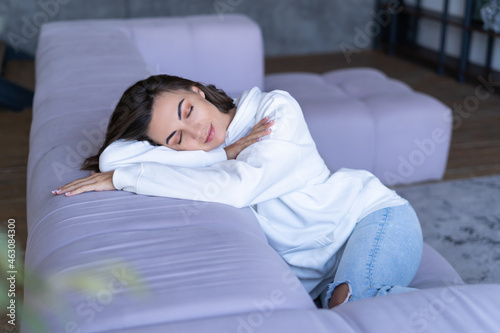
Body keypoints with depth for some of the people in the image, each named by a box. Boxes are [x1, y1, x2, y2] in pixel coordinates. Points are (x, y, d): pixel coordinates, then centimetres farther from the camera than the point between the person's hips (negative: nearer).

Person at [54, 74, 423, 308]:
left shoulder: (276, 108, -12)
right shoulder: (190, 154, -2)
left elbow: (237, 187, -28)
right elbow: (112, 156, -20)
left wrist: (124, 177, -24)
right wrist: (225, 153, -20)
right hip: (318, 273, 4)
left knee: (354, 297, -35)